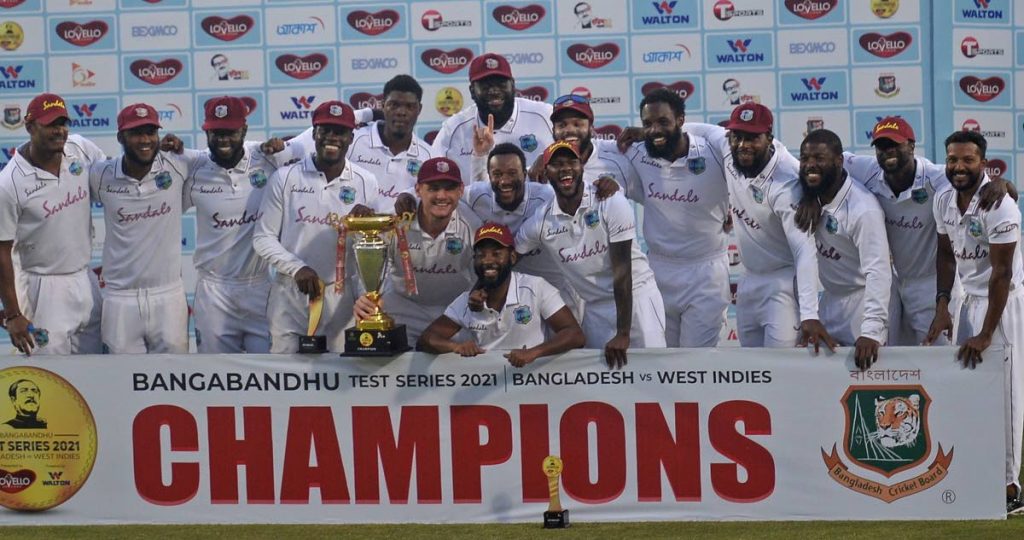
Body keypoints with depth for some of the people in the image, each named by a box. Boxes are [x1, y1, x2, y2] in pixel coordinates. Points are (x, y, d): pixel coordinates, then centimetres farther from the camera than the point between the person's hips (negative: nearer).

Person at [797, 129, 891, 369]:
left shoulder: (863, 209, -27)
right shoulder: (811, 195, -5)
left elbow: (878, 271, -33)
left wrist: (872, 332, -42)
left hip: (862, 300, -7)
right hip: (830, 298, 7)